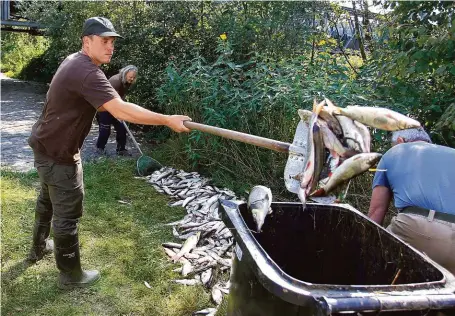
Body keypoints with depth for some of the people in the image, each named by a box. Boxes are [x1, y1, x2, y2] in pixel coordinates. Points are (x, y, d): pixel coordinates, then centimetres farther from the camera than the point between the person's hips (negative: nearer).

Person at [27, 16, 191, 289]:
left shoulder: (75, 61, 6)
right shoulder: (86, 71, -28)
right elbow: (120, 110, -39)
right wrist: (167, 120, -38)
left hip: (47, 147, 11)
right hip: (58, 154, -11)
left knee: (48, 200, 28)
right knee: (67, 214, 1)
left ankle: (39, 247, 49)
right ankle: (71, 275, 16)